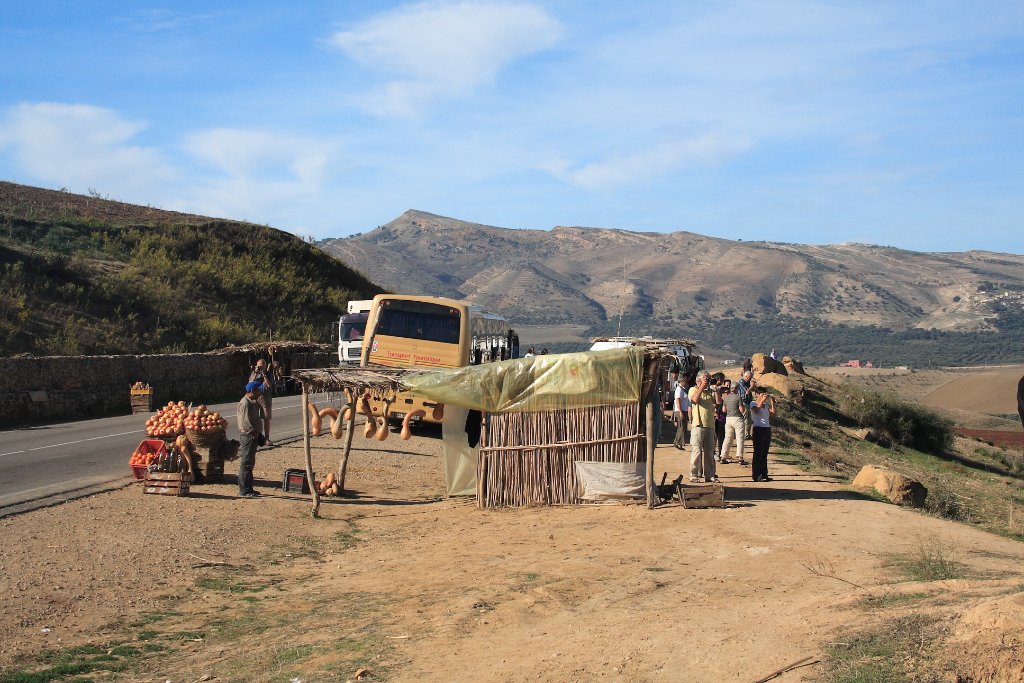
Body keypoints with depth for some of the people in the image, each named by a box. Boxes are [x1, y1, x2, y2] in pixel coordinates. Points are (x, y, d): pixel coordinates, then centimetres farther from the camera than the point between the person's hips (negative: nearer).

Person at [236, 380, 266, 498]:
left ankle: (248, 489, 22)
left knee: (250, 463, 15)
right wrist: (255, 433, -14)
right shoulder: (245, 403, -17)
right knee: (246, 464, -6)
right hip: (247, 436, -10)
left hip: (253, 436, 10)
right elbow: (247, 422, -21)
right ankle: (244, 491, -3)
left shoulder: (253, 402, 14)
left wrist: (258, 433, 4)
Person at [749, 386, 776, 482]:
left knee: (764, 453, 8)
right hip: (758, 429, -6)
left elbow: (773, 413, 3)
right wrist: (762, 400, -19)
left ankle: (764, 474, 12)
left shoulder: (766, 405, 16)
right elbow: (756, 411, -22)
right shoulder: (753, 403, -1)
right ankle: (756, 475, -4)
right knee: (758, 453, -6)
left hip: (767, 429, 6)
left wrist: (772, 402, -1)